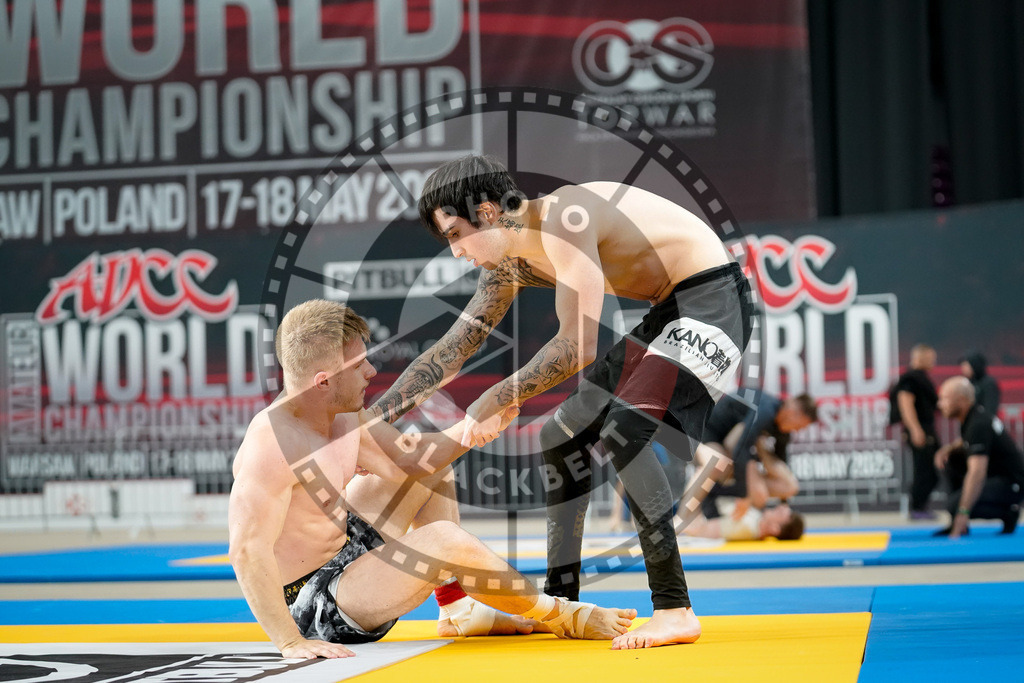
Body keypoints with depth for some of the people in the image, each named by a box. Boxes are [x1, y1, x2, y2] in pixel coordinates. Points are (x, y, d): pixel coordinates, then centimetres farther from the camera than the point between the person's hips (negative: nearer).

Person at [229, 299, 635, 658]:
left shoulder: (345, 418, 0)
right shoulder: (273, 445, -30)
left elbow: (406, 460, 10)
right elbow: (247, 552, -34)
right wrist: (290, 641, -35)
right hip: (312, 608, -11)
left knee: (427, 472, 21)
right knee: (442, 540, -27)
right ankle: (560, 617, -3)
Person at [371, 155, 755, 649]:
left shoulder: (563, 219, -25)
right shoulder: (510, 264, 4)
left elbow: (577, 346, -29)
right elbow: (450, 351, 11)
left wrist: (499, 399, -20)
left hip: (713, 299, -10)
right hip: (668, 314, 10)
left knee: (624, 429, -26)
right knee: (561, 436, 11)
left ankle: (674, 610, -24)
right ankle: (559, 602, 19)